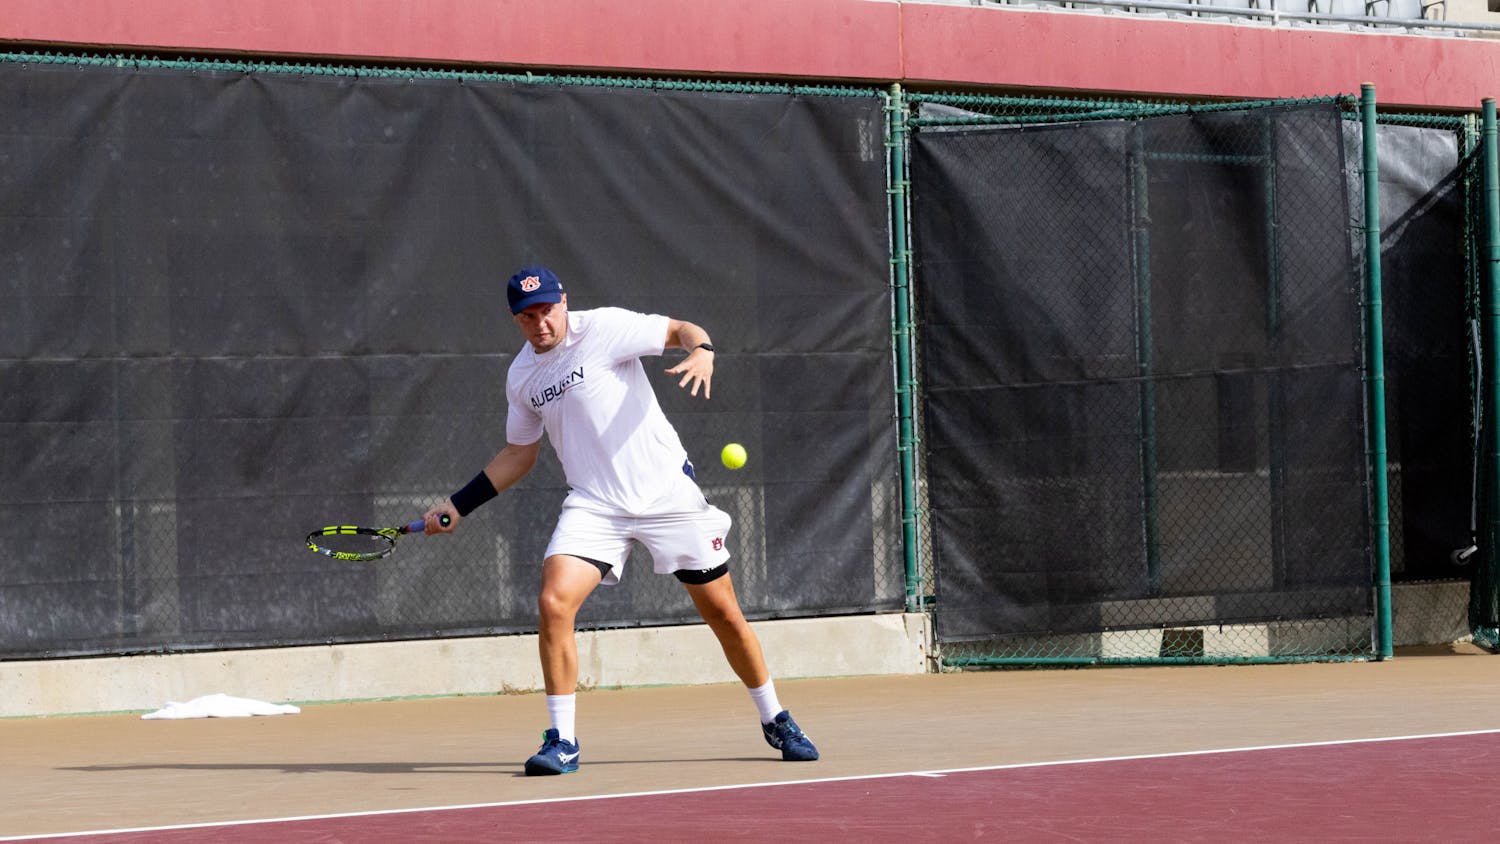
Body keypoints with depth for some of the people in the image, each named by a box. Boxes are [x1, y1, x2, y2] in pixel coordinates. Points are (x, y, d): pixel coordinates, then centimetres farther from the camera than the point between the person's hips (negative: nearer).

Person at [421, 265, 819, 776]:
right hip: (594, 505, 3)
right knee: (554, 602, -20)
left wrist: (701, 354, -29)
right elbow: (519, 455, 21)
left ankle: (775, 722, 25)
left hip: (669, 494, -3)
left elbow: (682, 330, -6)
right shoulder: (521, 376, 8)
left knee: (724, 613, 4)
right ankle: (562, 741, -10)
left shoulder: (604, 328, -8)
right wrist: (458, 505, 17)